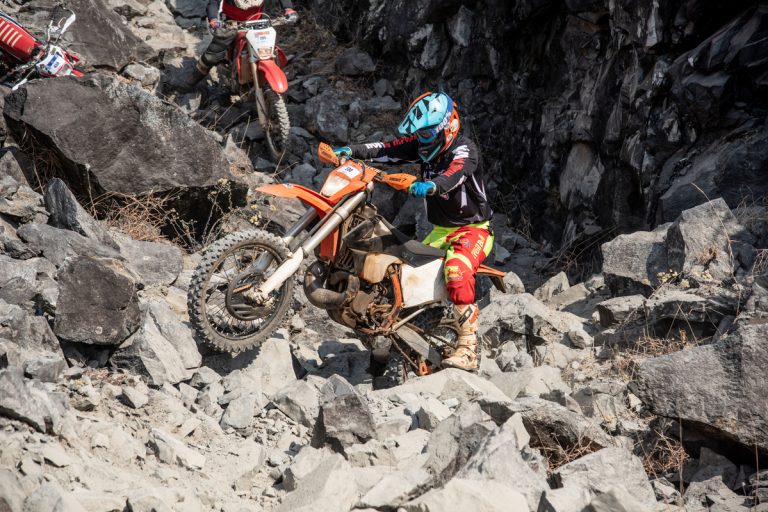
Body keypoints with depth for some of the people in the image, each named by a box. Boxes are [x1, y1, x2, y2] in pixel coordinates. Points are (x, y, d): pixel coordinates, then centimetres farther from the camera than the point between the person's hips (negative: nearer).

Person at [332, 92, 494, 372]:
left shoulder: (464, 149, -16)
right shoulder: (422, 146, 6)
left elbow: (456, 173, -38)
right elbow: (388, 149, -5)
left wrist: (431, 185, -58)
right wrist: (353, 151, -21)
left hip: (473, 229, -9)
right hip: (440, 230, 9)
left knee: (456, 271, -34)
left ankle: (467, 348, -38)